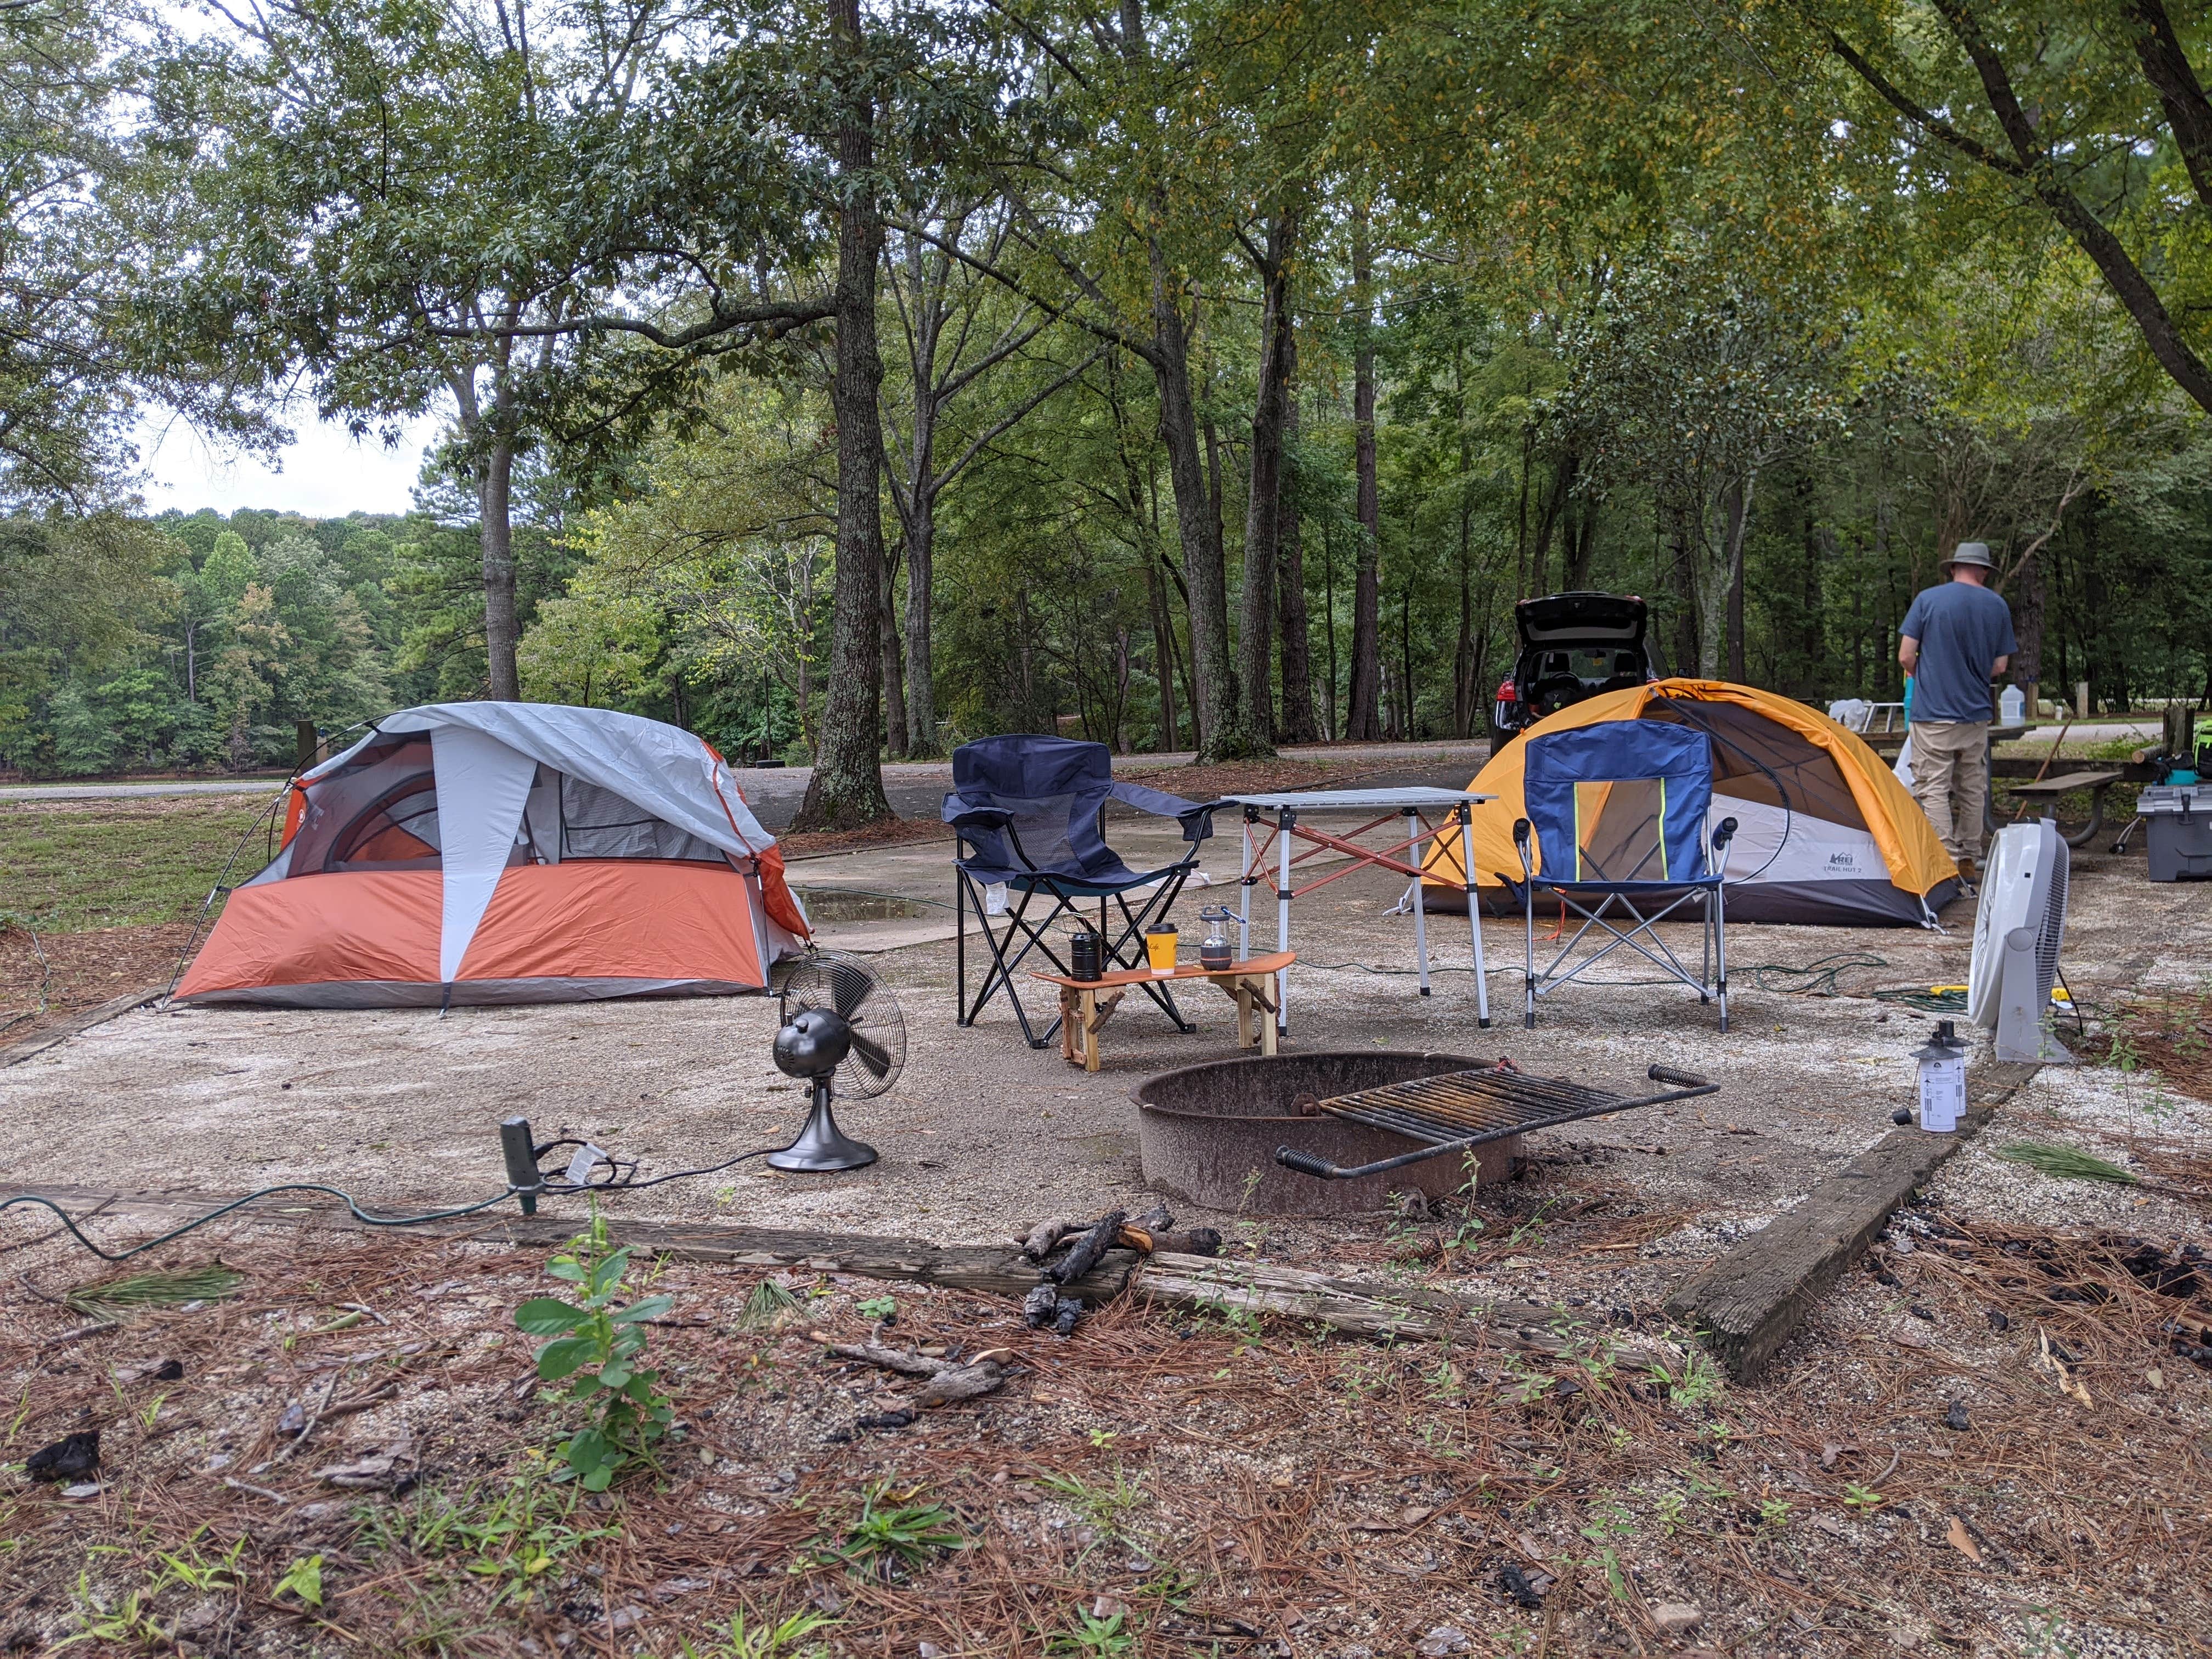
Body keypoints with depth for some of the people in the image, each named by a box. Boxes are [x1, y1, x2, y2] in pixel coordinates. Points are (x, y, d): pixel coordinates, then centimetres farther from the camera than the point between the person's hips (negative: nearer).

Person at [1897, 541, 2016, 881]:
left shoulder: (1928, 599, -5)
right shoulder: (1998, 607, 5)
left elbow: (1905, 657, -6)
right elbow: (1999, 667, 7)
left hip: (1933, 713, -4)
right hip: (1977, 713, 4)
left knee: (1933, 788, -4)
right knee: (1973, 790, 13)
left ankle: (1948, 861, -12)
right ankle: (1968, 861, 20)